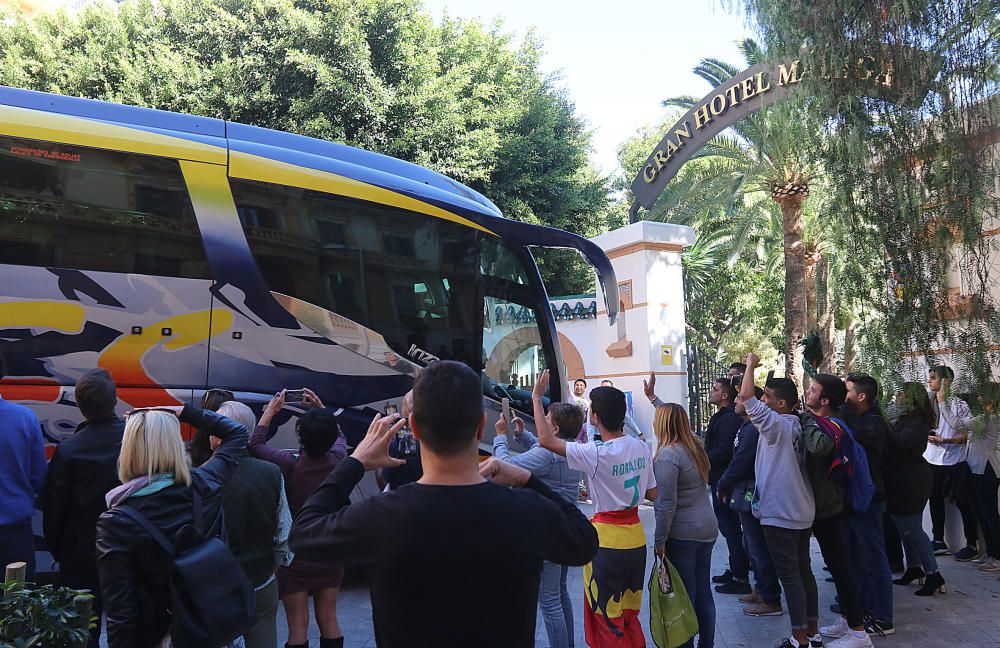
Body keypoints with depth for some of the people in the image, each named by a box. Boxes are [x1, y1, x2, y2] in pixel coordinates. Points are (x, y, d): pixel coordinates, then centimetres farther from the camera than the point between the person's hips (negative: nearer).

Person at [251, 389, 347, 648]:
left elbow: (255, 444, -1)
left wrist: (271, 411, 7)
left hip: (294, 555, -3)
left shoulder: (290, 464, -19)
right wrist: (321, 409, 15)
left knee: (298, 624, 5)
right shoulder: (337, 461, -10)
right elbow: (338, 436, 15)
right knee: (328, 619, 13)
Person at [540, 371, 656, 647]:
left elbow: (546, 439, -20)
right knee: (630, 616, 22)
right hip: (636, 538, 7)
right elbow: (652, 494, 7)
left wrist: (536, 398, -11)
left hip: (608, 541, -6)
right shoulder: (642, 448, -2)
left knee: (608, 621, 9)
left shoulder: (597, 454, -21)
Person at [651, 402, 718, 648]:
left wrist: (659, 540, -15)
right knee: (703, 591, 17)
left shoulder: (667, 455, -19)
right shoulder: (696, 447, 4)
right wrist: (654, 398, 30)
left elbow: (666, 503, -21)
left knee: (684, 594, 2)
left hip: (682, 533, -8)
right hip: (707, 527, 9)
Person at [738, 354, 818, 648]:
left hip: (780, 514, -9)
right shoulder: (796, 425, 6)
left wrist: (751, 364, -11)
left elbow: (746, 395, -25)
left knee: (790, 576, -2)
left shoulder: (776, 424, -18)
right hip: (802, 512, 9)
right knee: (803, 571, 16)